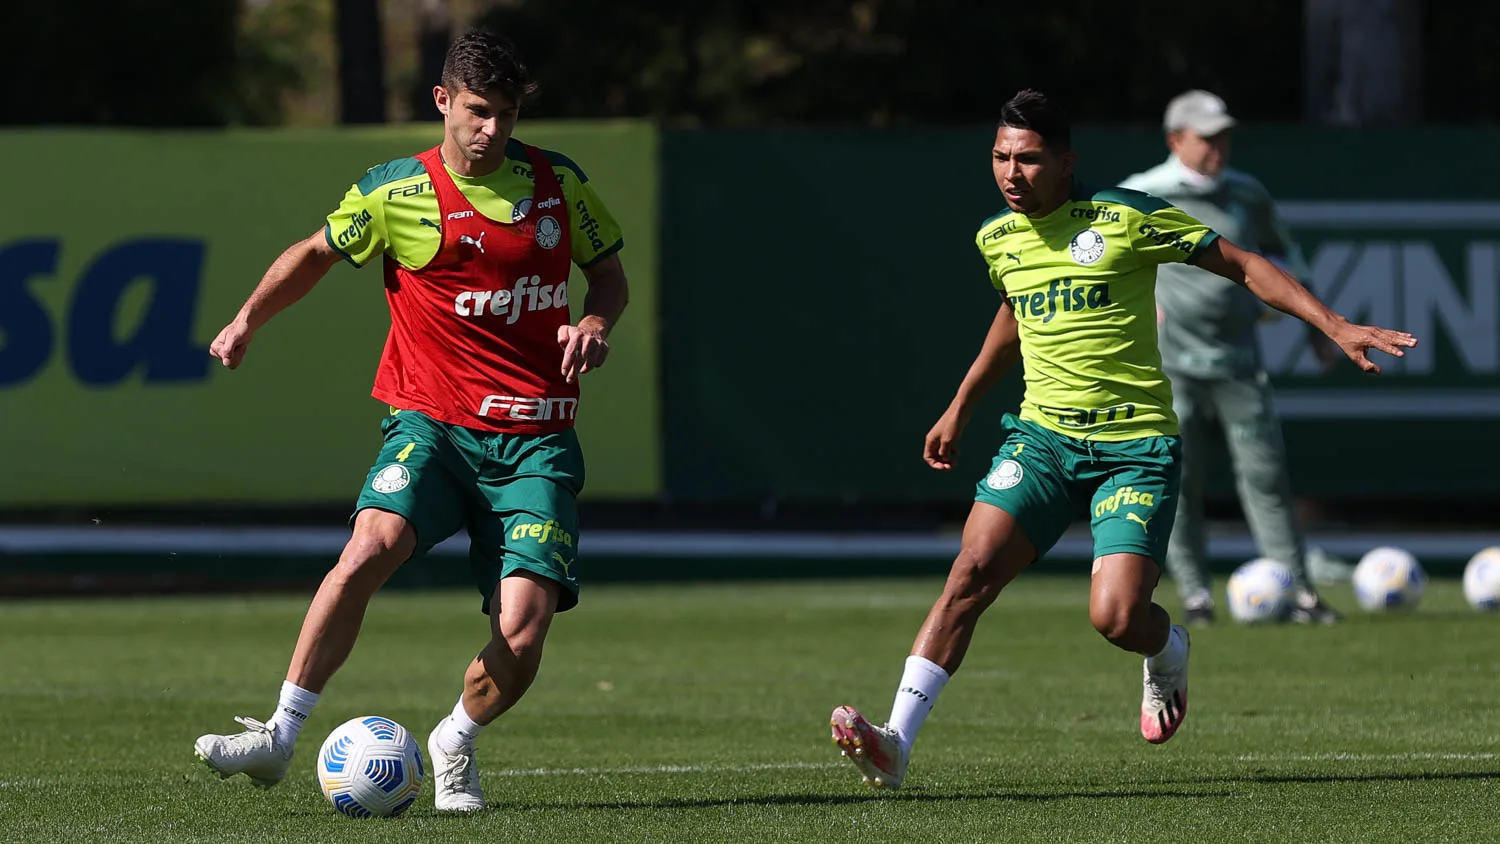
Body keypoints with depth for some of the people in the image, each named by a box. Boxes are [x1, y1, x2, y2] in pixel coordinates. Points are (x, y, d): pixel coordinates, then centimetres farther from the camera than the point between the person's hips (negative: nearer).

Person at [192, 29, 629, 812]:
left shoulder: (559, 182, 5)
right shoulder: (394, 191, 0)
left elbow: (608, 274, 18)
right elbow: (318, 252, 16)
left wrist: (595, 323, -4)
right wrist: (248, 319, 4)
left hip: (534, 441, 1)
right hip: (431, 422, -1)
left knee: (523, 630, -13)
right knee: (371, 546, -30)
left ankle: (454, 745, 19)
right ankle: (281, 734, -23)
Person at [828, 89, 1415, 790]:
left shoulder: (1128, 218, -10)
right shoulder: (996, 238, 7)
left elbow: (1243, 266, -4)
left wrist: (1335, 325, -12)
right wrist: (959, 409, 35)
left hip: (1136, 446, -4)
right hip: (1042, 435, 4)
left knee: (1116, 617, -17)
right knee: (971, 573, -18)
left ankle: (1170, 654, 21)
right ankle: (895, 743, -21)